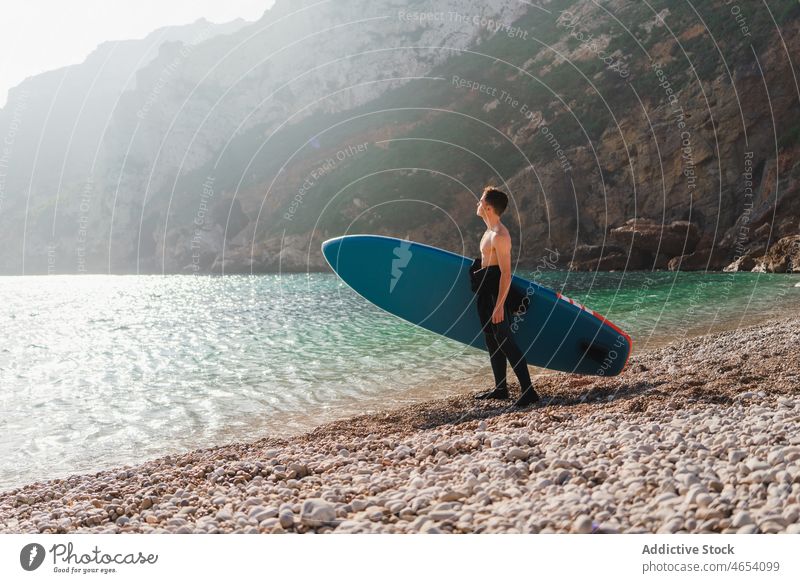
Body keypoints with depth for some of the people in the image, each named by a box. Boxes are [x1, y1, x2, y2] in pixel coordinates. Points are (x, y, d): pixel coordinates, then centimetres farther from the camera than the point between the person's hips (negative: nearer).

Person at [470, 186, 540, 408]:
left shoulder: (499, 236, -18)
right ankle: (500, 388, 24)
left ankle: (528, 391, -10)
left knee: (504, 340, -12)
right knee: (492, 340, 15)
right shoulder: (490, 232, 14)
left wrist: (499, 305, -26)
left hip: (496, 293, -11)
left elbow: (506, 274, -22)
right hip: (485, 291, 11)